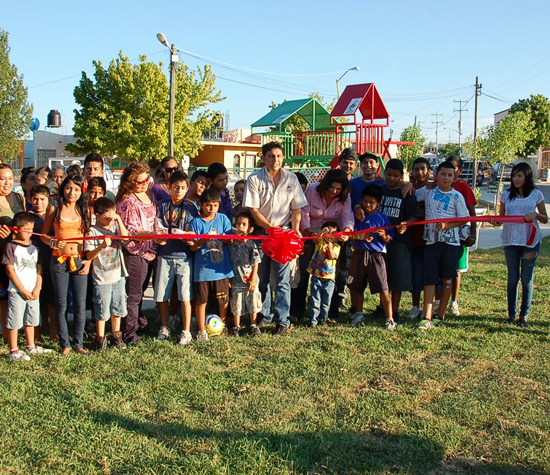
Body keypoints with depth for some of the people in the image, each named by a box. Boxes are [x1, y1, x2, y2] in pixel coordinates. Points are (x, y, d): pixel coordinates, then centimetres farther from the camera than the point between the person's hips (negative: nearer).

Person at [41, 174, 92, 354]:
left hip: (79, 261, 2)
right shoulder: (54, 210, 2)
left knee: (80, 305, 3)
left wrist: (89, 260, 0)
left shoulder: (84, 211, 7)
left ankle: (78, 343, 15)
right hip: (59, 261, -1)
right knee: (61, 305, 5)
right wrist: (53, 243, -15)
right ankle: (65, 344, 15)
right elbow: (43, 234, 6)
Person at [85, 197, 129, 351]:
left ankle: (116, 335, 29)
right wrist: (102, 246, -28)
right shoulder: (93, 231, -9)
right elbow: (89, 256, -14)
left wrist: (119, 219, -13)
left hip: (118, 275, 4)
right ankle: (100, 338, 18)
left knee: (118, 308, 14)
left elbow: (126, 236, -14)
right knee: (102, 310, 3)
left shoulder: (115, 225, 5)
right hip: (102, 278, -4)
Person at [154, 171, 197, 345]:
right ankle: (164, 327, 23)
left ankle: (186, 331, 4)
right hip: (165, 255, 2)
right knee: (162, 294, 6)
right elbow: (157, 229, 5)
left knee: (185, 294, -4)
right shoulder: (162, 205, 10)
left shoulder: (190, 208, 7)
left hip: (184, 255, -2)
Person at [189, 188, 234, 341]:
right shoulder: (196, 222, 0)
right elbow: (193, 247, -2)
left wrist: (224, 238, -18)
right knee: (201, 300, 3)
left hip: (221, 266, 2)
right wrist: (202, 240, -22)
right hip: (202, 268, -2)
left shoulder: (223, 219, 6)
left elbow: (230, 241, 4)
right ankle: (201, 330, 16)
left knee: (224, 299, 8)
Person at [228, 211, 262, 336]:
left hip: (250, 281, -1)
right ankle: (236, 326, 23)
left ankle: (254, 325, 23)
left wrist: (253, 280, -9)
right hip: (236, 281, 1)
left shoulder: (251, 245, -7)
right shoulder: (231, 244, -1)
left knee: (253, 304, 8)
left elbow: (256, 264, -5)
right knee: (236, 306, 9)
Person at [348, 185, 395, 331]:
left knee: (383, 289, -7)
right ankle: (359, 313, 33)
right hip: (359, 254, 3)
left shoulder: (383, 218, 4)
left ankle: (390, 319, 0)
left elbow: (389, 240, 4)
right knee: (357, 286, 13)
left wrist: (383, 235, -18)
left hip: (376, 255, -3)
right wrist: (362, 236, -18)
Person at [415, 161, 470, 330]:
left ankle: (440, 315, 17)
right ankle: (427, 318, -6)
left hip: (450, 242, -1)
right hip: (431, 241, 1)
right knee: (429, 280, -3)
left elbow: (464, 219, 0)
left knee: (446, 280, 6)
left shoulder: (456, 196, 1)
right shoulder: (428, 191, 8)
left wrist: (447, 225, -15)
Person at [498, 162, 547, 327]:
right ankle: (511, 314, 15)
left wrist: (535, 214, -16)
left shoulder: (536, 194, 2)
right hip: (511, 240, 1)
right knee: (513, 278, 7)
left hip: (531, 241, -1)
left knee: (527, 279, 2)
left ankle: (524, 315, 11)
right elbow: (501, 217, 9)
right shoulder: (507, 194, 6)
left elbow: (545, 220, 4)